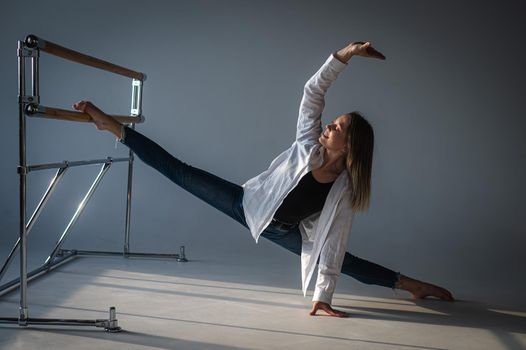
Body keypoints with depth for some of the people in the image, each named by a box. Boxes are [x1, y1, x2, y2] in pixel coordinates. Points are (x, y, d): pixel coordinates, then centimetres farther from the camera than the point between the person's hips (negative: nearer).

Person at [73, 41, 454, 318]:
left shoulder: (344, 193, -21)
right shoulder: (309, 145, -19)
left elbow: (333, 247, -20)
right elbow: (314, 91, -26)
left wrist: (323, 298, -23)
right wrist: (345, 54, -39)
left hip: (287, 232, 0)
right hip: (249, 204, 0)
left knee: (346, 262, 3)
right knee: (182, 173, -7)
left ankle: (407, 283, 26)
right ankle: (114, 127, -1)